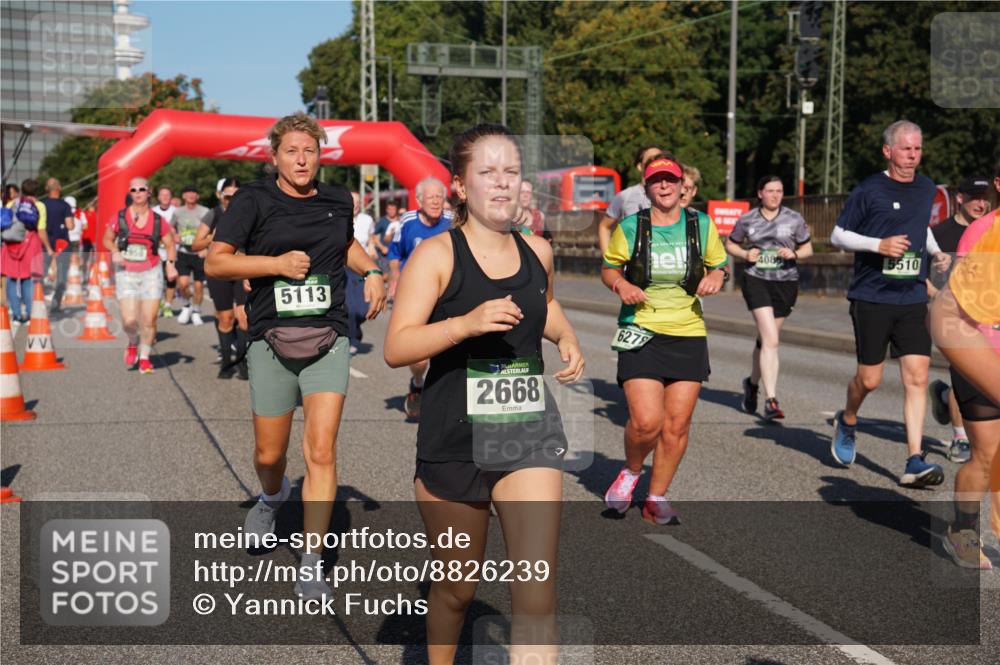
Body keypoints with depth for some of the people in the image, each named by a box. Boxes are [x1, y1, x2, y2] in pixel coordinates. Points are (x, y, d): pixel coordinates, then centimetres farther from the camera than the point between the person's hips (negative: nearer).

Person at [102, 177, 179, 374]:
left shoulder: (158, 221, 0)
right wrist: (115, 252, -9)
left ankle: (144, 357, 18)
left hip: (151, 274, 1)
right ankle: (133, 343, 23)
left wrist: (171, 264, -6)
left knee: (149, 320, -1)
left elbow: (170, 245, 10)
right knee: (129, 320, -10)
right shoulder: (119, 218, -1)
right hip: (126, 274, 0)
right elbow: (107, 239, 11)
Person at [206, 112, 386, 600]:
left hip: (328, 340, 1)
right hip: (271, 341, -1)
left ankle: (311, 561, -1)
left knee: (321, 451, -10)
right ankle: (271, 496, 48)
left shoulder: (338, 201, 10)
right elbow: (214, 263, -6)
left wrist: (371, 272, 13)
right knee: (269, 453, 10)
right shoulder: (253, 200, -2)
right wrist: (276, 263, -15)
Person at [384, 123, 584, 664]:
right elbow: (396, 349, -16)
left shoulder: (537, 251, 5)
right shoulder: (436, 254, -8)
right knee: (457, 588, 15)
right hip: (454, 443, -2)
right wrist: (466, 322, -30)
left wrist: (565, 337, 9)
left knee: (537, 594, -11)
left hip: (531, 437, 3)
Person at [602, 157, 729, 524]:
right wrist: (621, 285, -10)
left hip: (689, 335, 3)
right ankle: (630, 472, 18)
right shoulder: (630, 228, -1)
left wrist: (716, 276, -6)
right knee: (646, 422, -15)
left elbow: (720, 265, 17)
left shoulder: (702, 225, 5)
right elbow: (608, 269, 12)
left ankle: (656, 499, 21)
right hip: (641, 333, -2)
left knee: (677, 426, 3)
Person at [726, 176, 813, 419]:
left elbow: (808, 248, 12)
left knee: (766, 339, 12)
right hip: (756, 281, -2)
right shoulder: (747, 220, 4)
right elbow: (730, 244, 16)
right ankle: (771, 400, -18)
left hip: (786, 283, 2)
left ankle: (753, 383, 39)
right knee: (771, 340, -17)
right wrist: (745, 254, -4)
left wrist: (794, 254, -9)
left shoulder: (794, 219, 6)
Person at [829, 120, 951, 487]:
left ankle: (914, 462, -5)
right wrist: (879, 244, -15)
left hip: (912, 299, 4)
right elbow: (838, 235, -2)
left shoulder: (927, 189, 12)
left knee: (917, 376, -7)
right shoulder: (868, 190, -5)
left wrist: (936, 253, 16)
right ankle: (847, 422, 34)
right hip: (871, 298, -4)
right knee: (870, 378, 1)